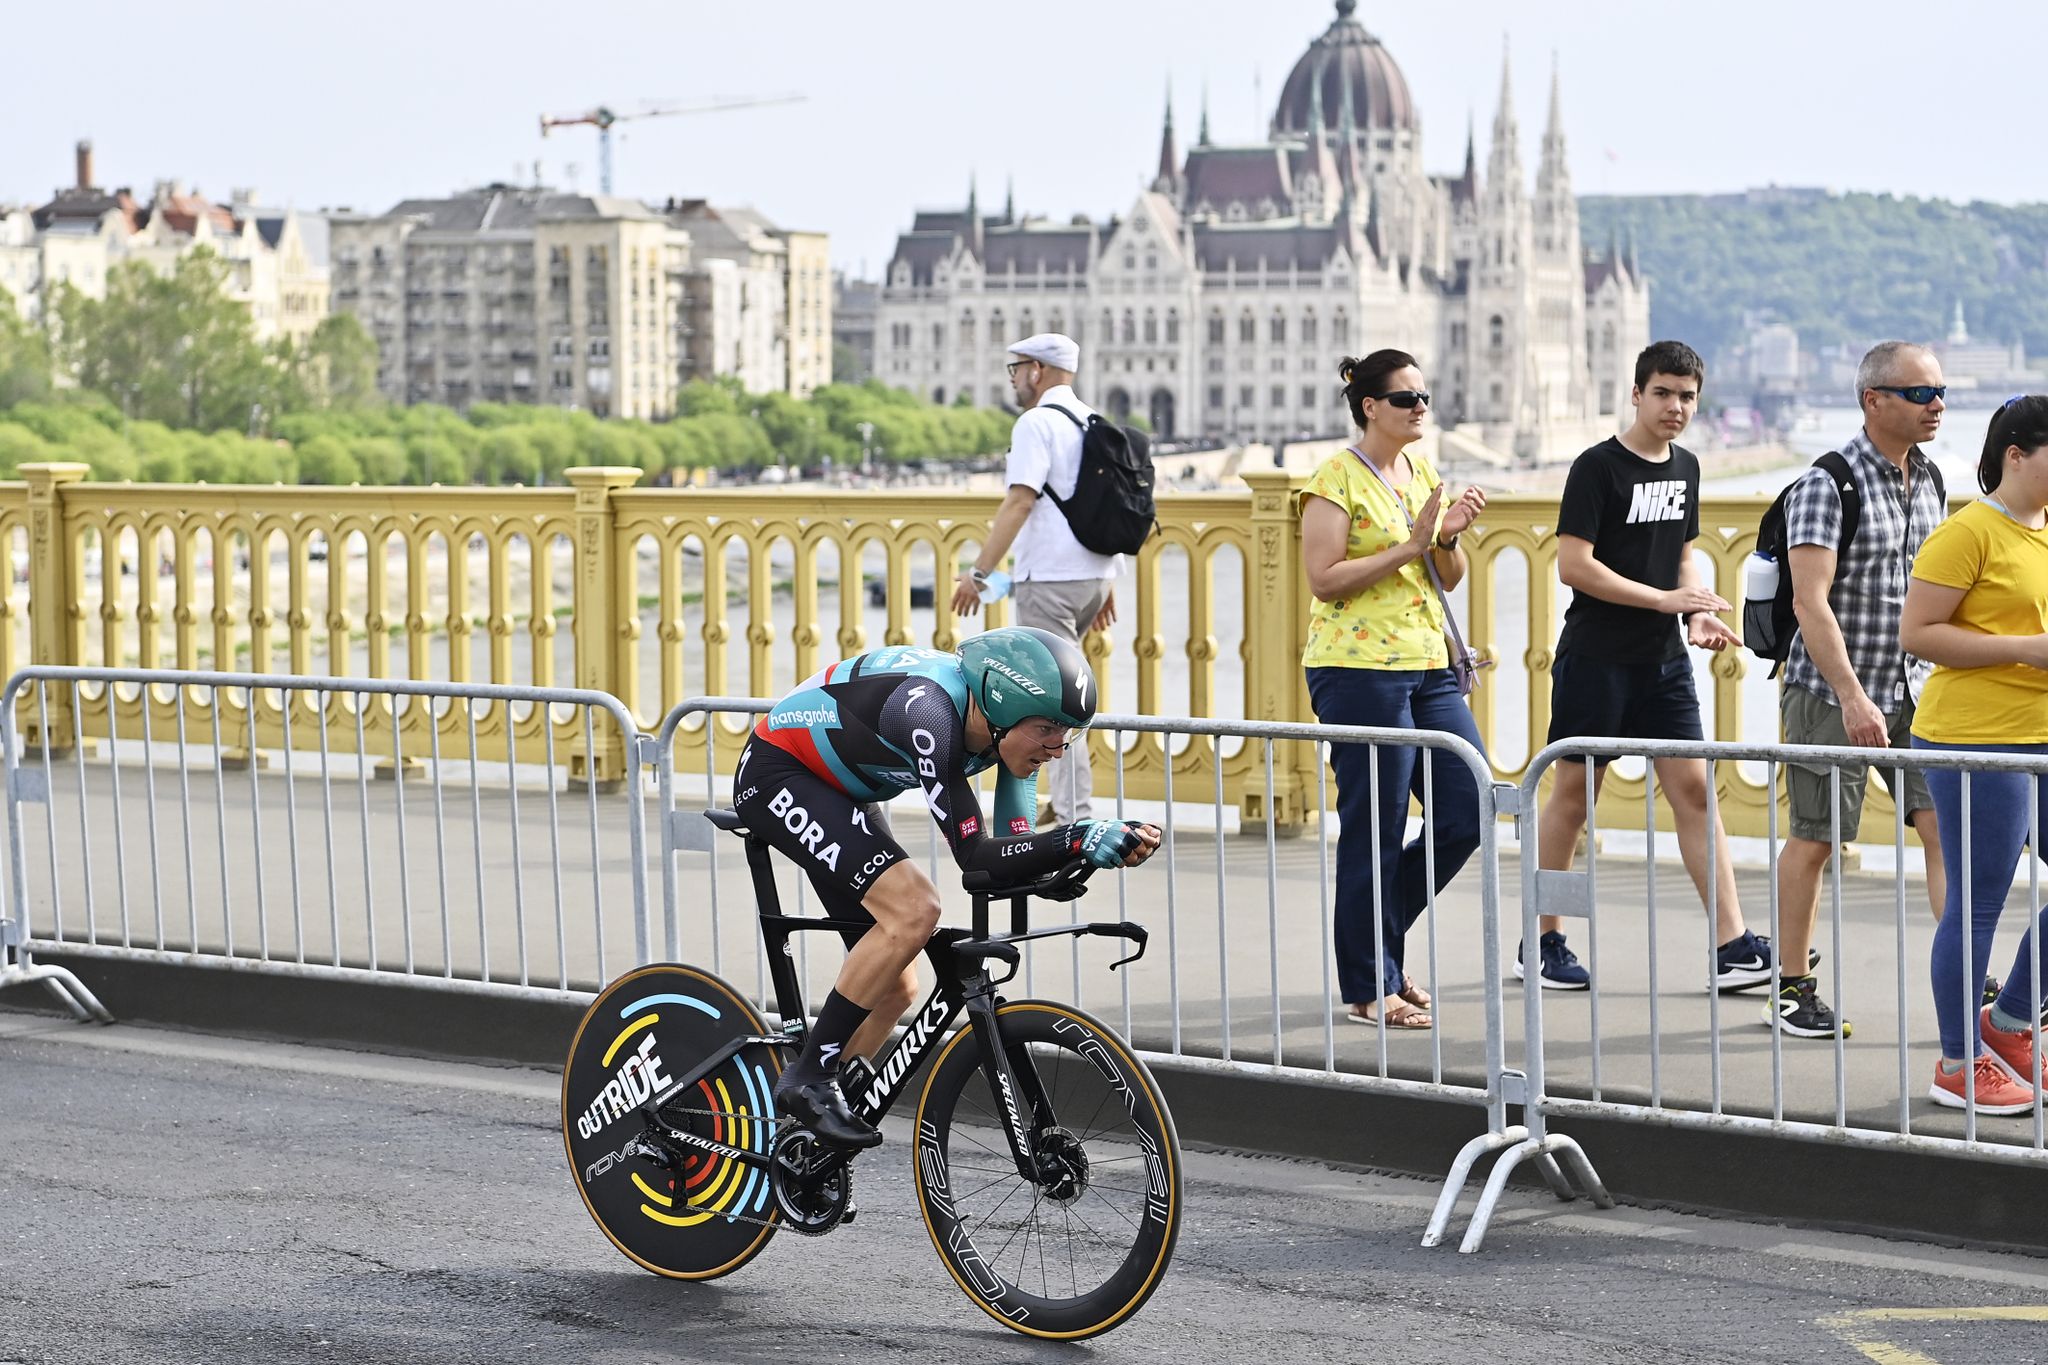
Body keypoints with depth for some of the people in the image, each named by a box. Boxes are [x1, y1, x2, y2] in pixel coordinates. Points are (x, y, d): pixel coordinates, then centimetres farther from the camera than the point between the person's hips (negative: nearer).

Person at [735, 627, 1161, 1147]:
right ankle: (809, 1078, -17)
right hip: (775, 773, -9)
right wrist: (1076, 839, -46)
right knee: (914, 909, -27)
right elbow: (974, 856, -36)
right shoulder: (930, 712, -35)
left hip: (833, 794, 9)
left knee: (895, 987, 4)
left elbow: (1014, 848, -12)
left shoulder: (1009, 725, -12)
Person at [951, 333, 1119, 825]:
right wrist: (1109, 582, 22)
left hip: (1050, 579, -9)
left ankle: (1076, 816, -10)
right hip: (1094, 576, 9)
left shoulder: (1037, 424, -11)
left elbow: (1019, 503, -19)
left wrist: (978, 572, -18)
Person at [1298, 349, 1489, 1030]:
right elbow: (1324, 580, -16)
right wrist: (1411, 545, -17)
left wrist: (1449, 539, -3)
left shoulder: (1422, 472, 15)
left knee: (1467, 812, 5)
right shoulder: (1338, 480, -8)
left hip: (1427, 666, 8)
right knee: (1376, 831, -2)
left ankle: (1377, 937, 22)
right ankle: (1370, 989, 7)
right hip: (1358, 670, -8)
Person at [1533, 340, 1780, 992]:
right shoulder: (1598, 467, -11)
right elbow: (1573, 565, -16)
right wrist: (1666, 599, -17)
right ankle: (1541, 945, 13)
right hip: (1595, 658, -6)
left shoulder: (1685, 467, 11)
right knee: (1574, 794, 2)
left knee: (1693, 789, -1)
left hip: (1664, 660, 6)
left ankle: (1732, 944, -4)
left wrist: (1697, 615, 3)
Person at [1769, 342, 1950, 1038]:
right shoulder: (1826, 485, -15)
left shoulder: (1929, 480, 8)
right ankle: (1791, 992, 12)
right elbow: (1811, 601, -21)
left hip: (1914, 687, 6)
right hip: (1831, 691, -6)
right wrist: (1853, 697, -27)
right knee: (1815, 840, 2)